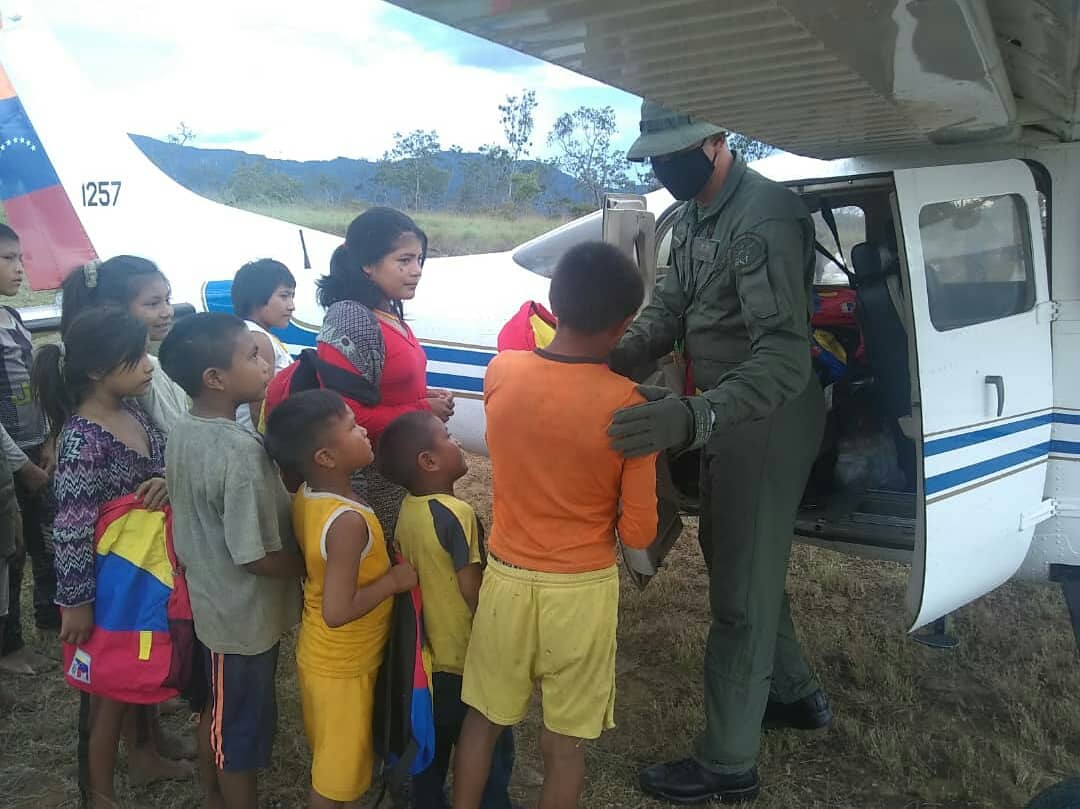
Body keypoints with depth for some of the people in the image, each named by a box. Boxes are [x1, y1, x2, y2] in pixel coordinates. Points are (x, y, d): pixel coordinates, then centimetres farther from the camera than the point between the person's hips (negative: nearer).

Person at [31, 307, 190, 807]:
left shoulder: (133, 411, -4)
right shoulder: (82, 439, -27)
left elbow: (163, 465, 8)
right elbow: (71, 531, -24)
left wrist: (164, 480, -15)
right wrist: (76, 602, -19)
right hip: (109, 581, -8)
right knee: (110, 686, 10)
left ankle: (142, 755, 48)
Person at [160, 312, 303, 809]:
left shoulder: (183, 432, -3)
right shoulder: (240, 451, -30)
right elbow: (259, 557, -26)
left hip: (209, 602, 9)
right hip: (246, 617, -8)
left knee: (218, 714, 26)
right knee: (245, 730, 12)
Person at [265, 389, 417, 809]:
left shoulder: (305, 497, -7)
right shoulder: (348, 522, -32)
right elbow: (338, 612, -33)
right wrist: (393, 580, -21)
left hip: (319, 654, 8)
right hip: (344, 667, -8)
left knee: (329, 761, 26)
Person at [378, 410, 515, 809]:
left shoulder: (407, 510, -1)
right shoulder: (457, 514, -24)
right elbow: (472, 591, -22)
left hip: (428, 657, 7)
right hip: (467, 660, -7)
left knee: (432, 748, 21)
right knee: (490, 752, 11)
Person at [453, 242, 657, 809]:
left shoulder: (499, 373, -9)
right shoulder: (626, 406, -18)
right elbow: (638, 532, -12)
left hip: (506, 578, 3)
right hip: (582, 590, -3)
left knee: (483, 719, 21)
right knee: (566, 741, 16)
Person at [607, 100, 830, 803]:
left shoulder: (766, 218, -27)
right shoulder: (693, 216, 6)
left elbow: (785, 358, -35)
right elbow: (669, 309, 6)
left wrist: (693, 417, -49)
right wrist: (614, 357, -12)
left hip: (770, 420, -10)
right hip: (728, 412, 10)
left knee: (740, 587, 0)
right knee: (729, 553, 23)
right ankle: (795, 692, 44)